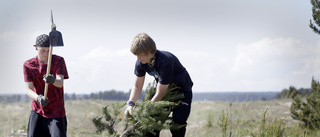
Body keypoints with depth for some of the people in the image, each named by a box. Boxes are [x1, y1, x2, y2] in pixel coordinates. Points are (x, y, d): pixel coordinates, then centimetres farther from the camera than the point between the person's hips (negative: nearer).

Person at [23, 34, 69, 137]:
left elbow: (60, 83, -22)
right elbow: (29, 90, -13)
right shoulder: (28, 65, -4)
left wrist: (53, 80, -47)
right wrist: (38, 98, -35)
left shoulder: (59, 61, -6)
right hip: (37, 112, 2)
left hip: (56, 113, -1)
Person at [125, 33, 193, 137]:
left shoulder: (165, 61, -37)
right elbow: (137, 86, -5)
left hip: (182, 89, -6)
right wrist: (130, 104, -21)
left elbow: (160, 93, -33)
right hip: (163, 88, 6)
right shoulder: (141, 62, -16)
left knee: (178, 123, -21)